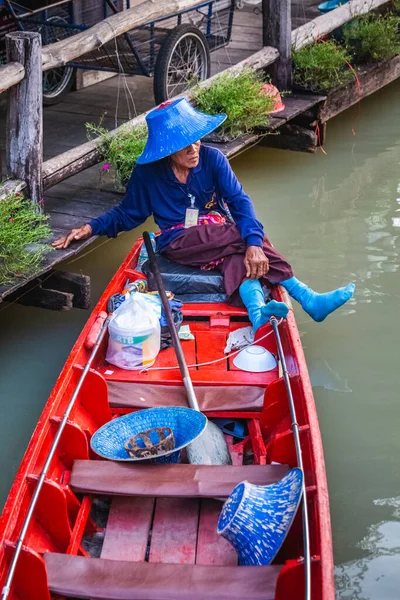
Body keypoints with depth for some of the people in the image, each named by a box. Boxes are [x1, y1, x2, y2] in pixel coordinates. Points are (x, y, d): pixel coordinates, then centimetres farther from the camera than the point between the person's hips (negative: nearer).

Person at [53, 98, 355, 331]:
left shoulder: (212, 159, -3)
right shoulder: (147, 173, -3)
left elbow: (239, 201, -12)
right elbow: (127, 214, 11)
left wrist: (253, 243, -29)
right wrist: (91, 228, -4)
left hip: (219, 237, 3)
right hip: (179, 243, -3)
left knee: (239, 257, -33)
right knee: (241, 236, -27)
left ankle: (256, 307, -59)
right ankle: (304, 296, -29)